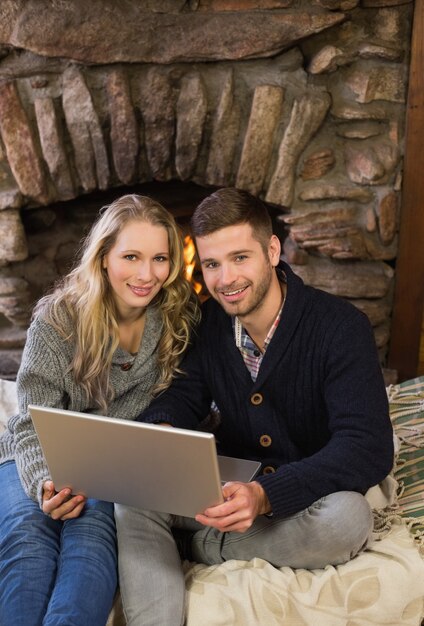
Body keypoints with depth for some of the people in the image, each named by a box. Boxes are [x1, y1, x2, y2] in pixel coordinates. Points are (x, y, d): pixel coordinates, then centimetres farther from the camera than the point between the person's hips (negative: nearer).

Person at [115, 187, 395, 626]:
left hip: (306, 497, -3)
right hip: (230, 488, 3)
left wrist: (265, 495, -42)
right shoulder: (210, 322, -2)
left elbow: (370, 448, -27)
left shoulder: (341, 328, -19)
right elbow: (185, 394, 2)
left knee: (348, 516, -36)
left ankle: (197, 544, -15)